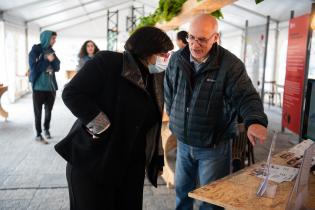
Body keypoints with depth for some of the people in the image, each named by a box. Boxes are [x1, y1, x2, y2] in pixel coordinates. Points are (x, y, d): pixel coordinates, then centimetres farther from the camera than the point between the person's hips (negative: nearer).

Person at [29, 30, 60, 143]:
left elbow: (57, 68, 4)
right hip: (39, 87, -5)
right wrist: (47, 60, -15)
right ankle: (38, 134, 13)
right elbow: (34, 68, -14)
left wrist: (53, 59, -13)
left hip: (51, 87, 5)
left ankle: (46, 129, 32)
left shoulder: (51, 51, 7)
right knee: (38, 112, 3)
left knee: (49, 111, 14)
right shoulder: (35, 51, -7)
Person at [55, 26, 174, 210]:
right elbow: (72, 94, -17)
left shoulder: (154, 80, 10)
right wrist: (103, 128, -19)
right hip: (92, 162, -6)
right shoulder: (108, 62, -12)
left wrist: (157, 158, 13)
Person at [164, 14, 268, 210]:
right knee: (182, 189, 23)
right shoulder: (177, 59, -2)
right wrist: (174, 118, 10)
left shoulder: (231, 64, -16)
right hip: (183, 142, 5)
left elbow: (246, 96, -18)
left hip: (215, 146, -4)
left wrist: (255, 120, -38)